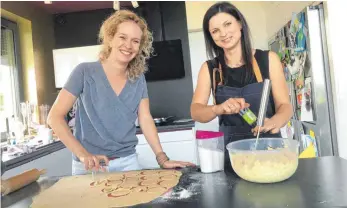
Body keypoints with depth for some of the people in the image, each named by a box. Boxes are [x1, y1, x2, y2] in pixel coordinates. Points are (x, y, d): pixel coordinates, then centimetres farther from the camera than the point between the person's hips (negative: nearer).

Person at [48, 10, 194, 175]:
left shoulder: (138, 78, 1)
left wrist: (162, 158, -12)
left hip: (127, 161, 3)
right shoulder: (85, 72, -10)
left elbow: (146, 119, -1)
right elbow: (55, 117, -12)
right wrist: (82, 154, -23)